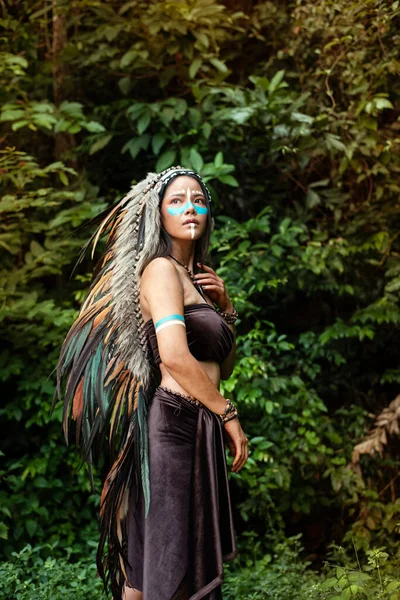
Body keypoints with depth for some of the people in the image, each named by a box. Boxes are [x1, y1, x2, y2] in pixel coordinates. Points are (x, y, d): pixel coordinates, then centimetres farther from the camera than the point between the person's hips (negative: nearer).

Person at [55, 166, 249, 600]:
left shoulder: (197, 276, 20)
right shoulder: (161, 269, -6)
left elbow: (223, 367, 24)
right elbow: (174, 355, -21)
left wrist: (224, 306, 11)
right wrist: (228, 414, -12)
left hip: (201, 426, 9)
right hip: (175, 421, -9)